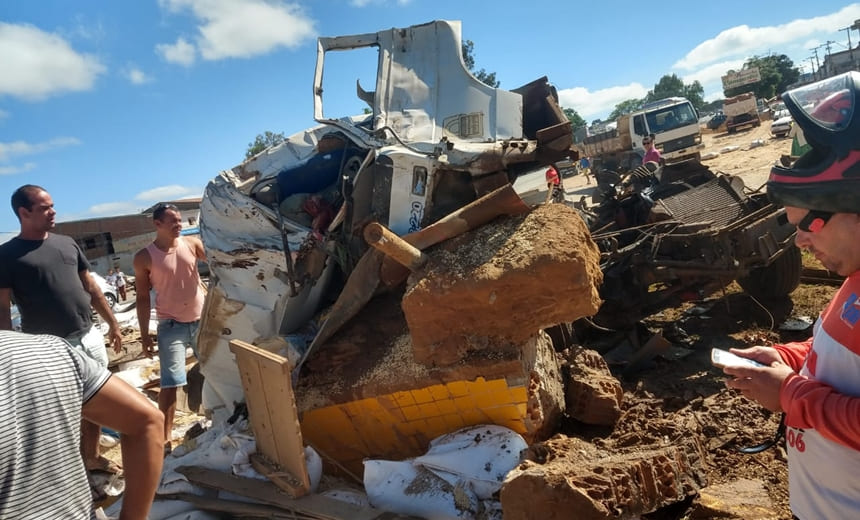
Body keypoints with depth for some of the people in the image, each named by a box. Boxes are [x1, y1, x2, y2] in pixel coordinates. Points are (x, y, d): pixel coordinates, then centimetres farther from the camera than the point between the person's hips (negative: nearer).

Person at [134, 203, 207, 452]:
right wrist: (144, 334, -3)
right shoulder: (144, 258, -7)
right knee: (170, 383, -5)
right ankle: (165, 437, 6)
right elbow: (143, 298, -2)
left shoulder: (192, 243, 0)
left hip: (202, 320, 3)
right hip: (171, 326, -3)